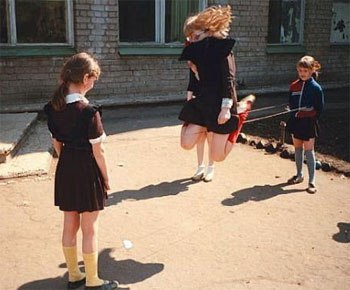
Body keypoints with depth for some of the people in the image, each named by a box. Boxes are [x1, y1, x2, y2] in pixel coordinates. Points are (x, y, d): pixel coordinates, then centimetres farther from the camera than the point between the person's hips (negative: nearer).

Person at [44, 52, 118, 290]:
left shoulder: (54, 108, -1)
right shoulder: (89, 111, -21)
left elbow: (56, 143, 7)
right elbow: (97, 151, -16)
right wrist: (106, 179, -5)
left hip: (65, 170, 6)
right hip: (87, 171, -6)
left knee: (70, 226, 17)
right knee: (90, 229, 7)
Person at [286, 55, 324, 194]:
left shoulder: (316, 87, -10)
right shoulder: (294, 86, 4)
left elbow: (319, 109, -6)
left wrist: (309, 113, -16)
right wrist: (293, 114, -2)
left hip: (308, 124, -5)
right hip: (295, 121, 5)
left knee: (309, 151, -2)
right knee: (298, 149, 15)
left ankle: (311, 182, 3)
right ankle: (299, 175, 31)